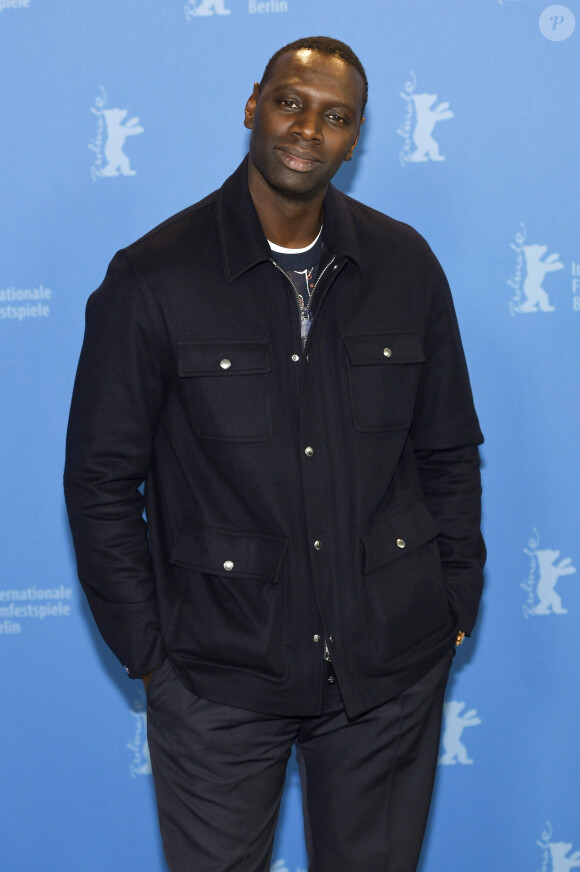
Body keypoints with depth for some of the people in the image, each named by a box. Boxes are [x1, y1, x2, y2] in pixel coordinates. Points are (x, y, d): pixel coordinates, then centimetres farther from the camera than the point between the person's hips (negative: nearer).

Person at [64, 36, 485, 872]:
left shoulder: (405, 264, 2)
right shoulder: (153, 278, -7)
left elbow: (449, 450, 9)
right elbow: (101, 479, -3)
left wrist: (456, 606, 7)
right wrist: (147, 648, -4)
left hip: (391, 671, 3)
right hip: (218, 676, -2)